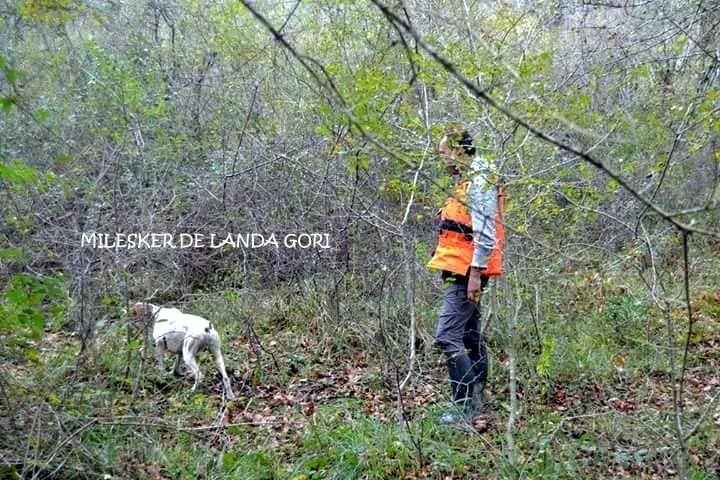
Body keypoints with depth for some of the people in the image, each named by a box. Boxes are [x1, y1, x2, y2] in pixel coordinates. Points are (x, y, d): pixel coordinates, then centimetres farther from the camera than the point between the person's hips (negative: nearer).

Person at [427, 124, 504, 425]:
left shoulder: (478, 183, -14)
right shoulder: (469, 181, 19)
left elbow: (485, 234, -21)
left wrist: (475, 273, -23)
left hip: (466, 273, -11)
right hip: (464, 272, 11)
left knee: (447, 337, -13)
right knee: (469, 336, 15)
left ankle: (466, 405, -9)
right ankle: (477, 399, 24)